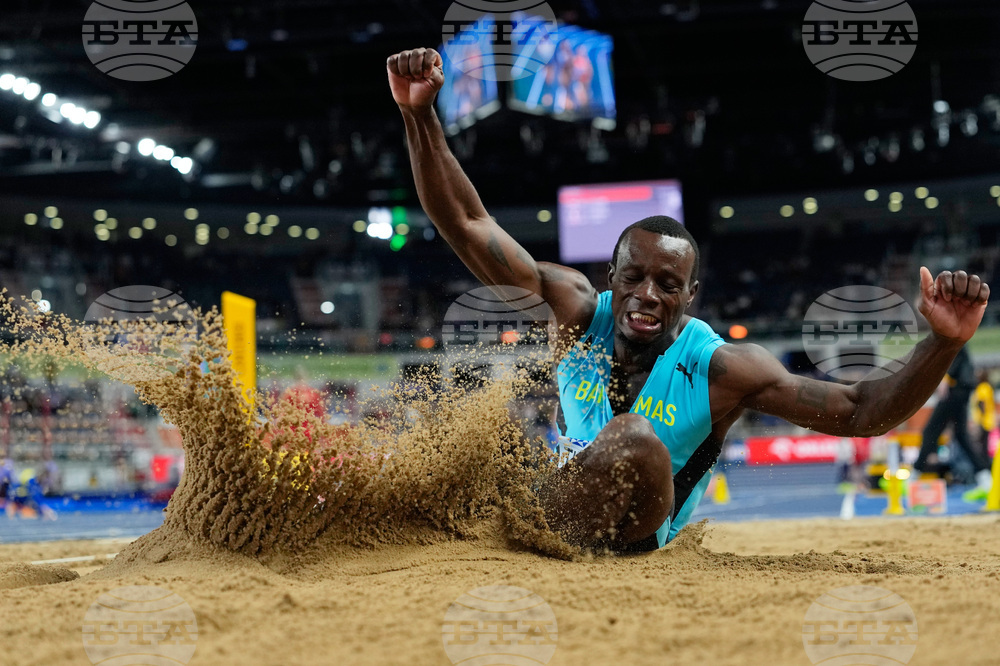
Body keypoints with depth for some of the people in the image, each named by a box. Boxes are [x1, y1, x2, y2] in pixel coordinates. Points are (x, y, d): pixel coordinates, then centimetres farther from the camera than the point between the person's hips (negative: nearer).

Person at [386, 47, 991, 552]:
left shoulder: (720, 367, -17)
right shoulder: (577, 311, -10)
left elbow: (861, 414, -17)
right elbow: (467, 224, -12)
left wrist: (943, 343, -34)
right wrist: (420, 117, -23)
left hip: (638, 542, -5)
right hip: (571, 502, 5)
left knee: (637, 441, -34)